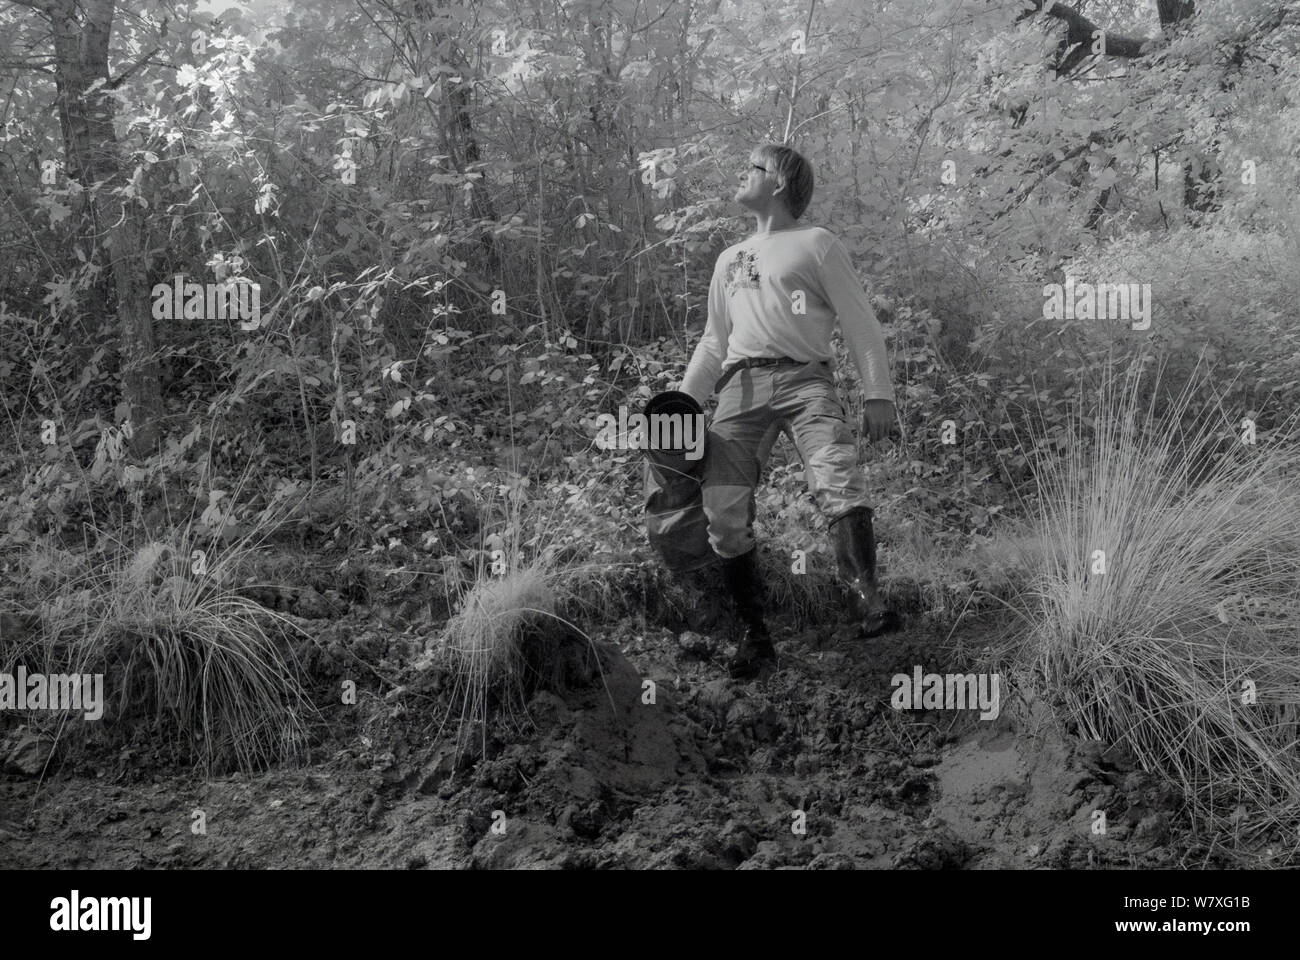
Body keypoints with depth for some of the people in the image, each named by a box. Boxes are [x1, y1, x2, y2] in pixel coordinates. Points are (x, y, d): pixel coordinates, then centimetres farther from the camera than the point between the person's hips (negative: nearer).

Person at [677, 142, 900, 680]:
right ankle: (755, 636, -5)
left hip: (805, 378, -4)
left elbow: (859, 323, 7)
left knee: (838, 480, -30)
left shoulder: (816, 243, 14)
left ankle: (865, 596, -38)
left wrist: (877, 393, -4)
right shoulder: (730, 258, 30)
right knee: (724, 514, -11)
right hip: (742, 384, 4)